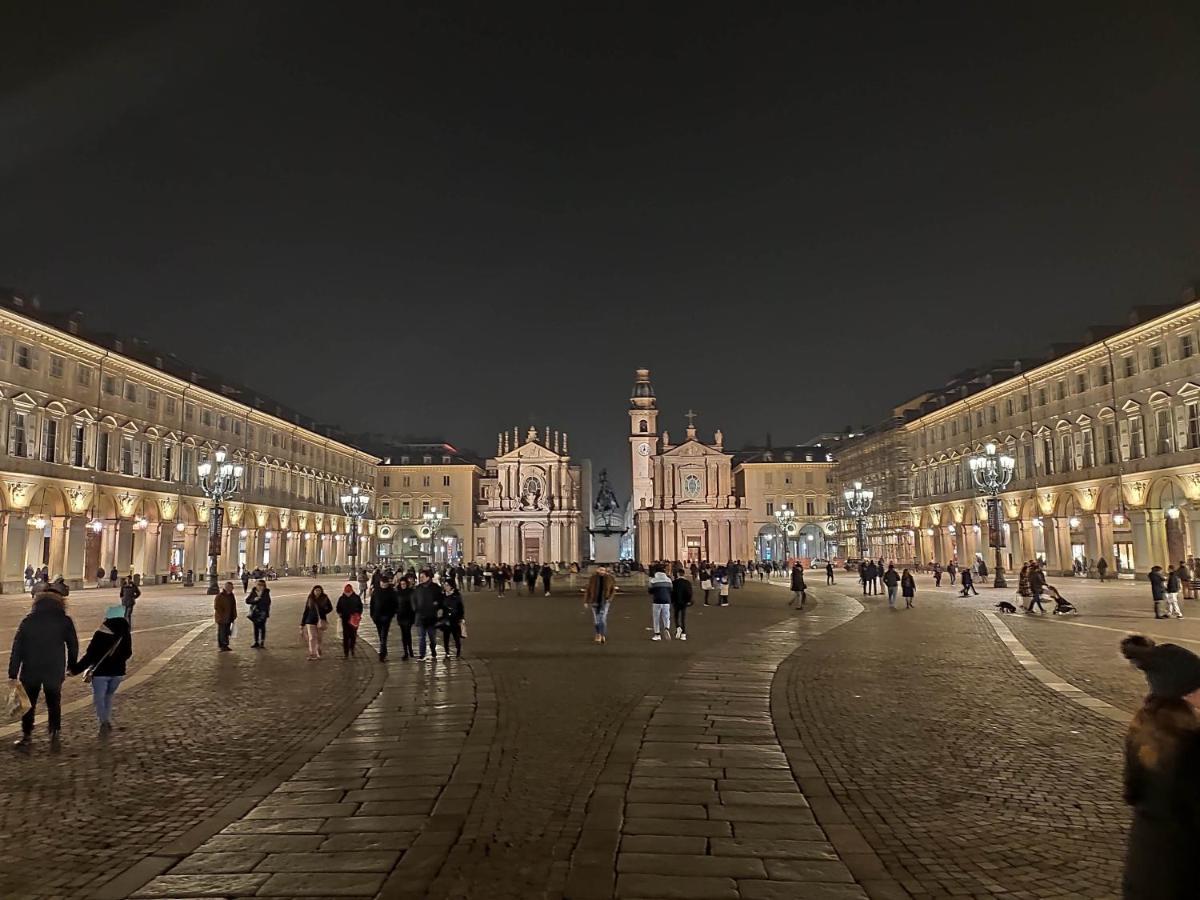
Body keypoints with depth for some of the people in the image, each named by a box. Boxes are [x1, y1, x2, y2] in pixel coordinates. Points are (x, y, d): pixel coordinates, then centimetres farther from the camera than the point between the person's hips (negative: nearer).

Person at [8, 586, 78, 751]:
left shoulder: (28, 620, 1)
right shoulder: (64, 620, -2)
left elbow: (17, 648, -2)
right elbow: (73, 645, -1)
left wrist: (13, 674, -1)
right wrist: (72, 666, 11)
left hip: (30, 670, 0)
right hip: (55, 670, 0)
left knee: (28, 704, 15)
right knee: (54, 703, 14)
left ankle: (26, 737, 15)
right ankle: (54, 735, 6)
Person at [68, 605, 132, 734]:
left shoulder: (101, 634, -15)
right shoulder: (126, 634, 0)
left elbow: (90, 655, -16)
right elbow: (127, 653, 11)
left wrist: (76, 669, -8)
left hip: (101, 672, -4)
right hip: (118, 672, 4)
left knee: (98, 698, 5)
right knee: (108, 696, 23)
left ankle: (103, 721, -15)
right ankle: (108, 721, 22)